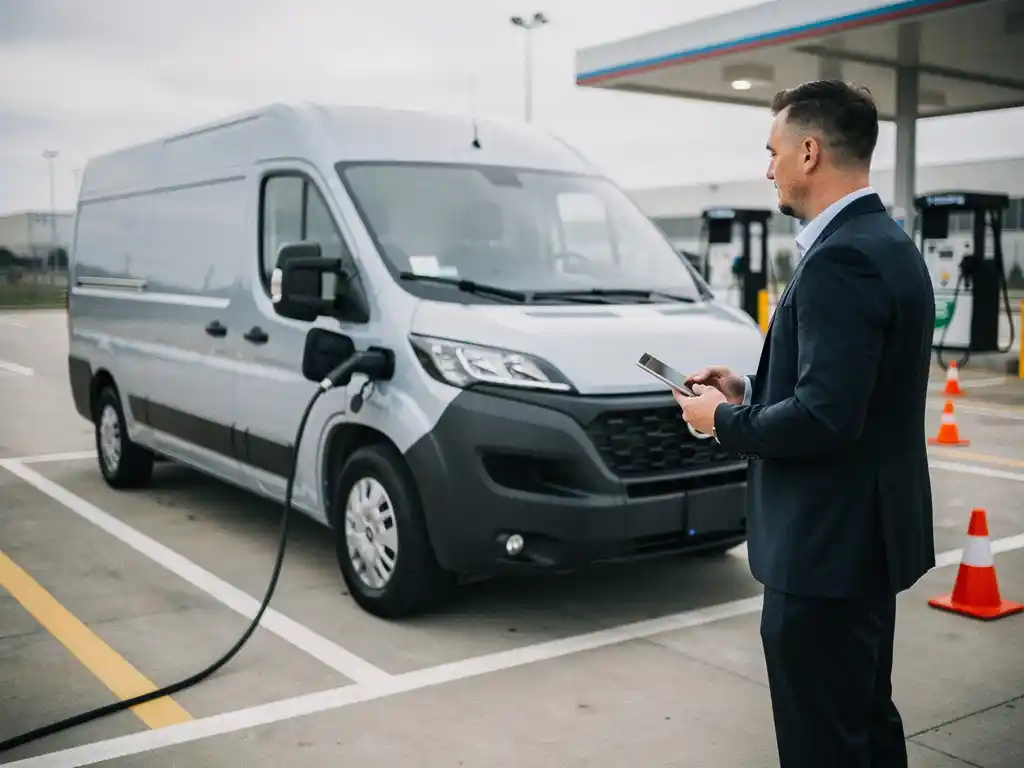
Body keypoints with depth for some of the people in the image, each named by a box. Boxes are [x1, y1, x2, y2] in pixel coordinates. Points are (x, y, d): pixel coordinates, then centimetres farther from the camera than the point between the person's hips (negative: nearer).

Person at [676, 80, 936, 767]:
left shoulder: (840, 260, -21)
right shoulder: (885, 244, 11)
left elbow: (826, 416, -27)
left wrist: (725, 420, -11)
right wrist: (751, 391, 10)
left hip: (827, 546, -10)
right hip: (868, 531, 10)